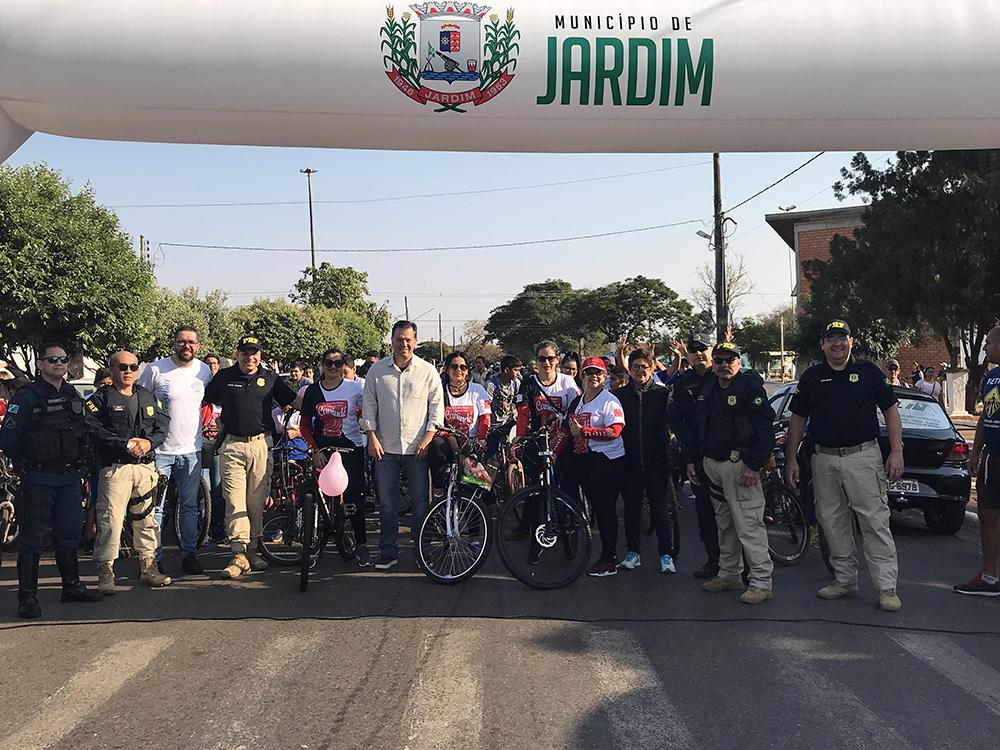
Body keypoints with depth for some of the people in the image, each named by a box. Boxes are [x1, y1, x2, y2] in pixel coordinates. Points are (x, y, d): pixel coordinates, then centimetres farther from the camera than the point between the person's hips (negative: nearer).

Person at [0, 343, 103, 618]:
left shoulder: (73, 395, 13)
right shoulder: (26, 397, -8)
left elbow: (84, 432, 21)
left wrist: (81, 462, 12)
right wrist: (25, 465, -7)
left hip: (70, 477, 6)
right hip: (39, 480, -6)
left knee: (69, 534, 13)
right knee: (32, 539, 0)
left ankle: (72, 586, 25)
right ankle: (27, 596, 4)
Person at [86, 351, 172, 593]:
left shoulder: (148, 397, 17)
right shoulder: (100, 398, 1)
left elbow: (163, 425, 9)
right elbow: (95, 431, -11)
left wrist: (149, 442, -11)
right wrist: (126, 445, -19)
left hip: (146, 466, 5)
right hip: (115, 467, -5)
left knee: (146, 518, 11)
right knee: (110, 519, -10)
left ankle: (148, 568, 21)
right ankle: (105, 573, -3)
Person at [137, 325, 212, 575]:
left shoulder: (204, 371, 4)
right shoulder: (155, 370, -8)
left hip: (190, 450, 3)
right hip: (159, 450, -3)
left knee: (189, 506, 10)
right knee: (155, 508, 0)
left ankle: (189, 555, 18)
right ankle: (153, 559, 9)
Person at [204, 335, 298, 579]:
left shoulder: (270, 378, 9)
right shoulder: (224, 376, 8)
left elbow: (293, 401, 14)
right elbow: (203, 401, 19)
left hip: (260, 445, 1)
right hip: (232, 446, -1)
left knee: (257, 502, 6)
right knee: (235, 501, -8)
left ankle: (252, 550, 17)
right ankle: (239, 554, -9)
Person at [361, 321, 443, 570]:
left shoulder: (428, 371, 0)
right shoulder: (377, 370, 4)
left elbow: (436, 406, 3)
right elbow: (369, 405, 8)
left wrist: (428, 438, -6)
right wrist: (372, 437, 0)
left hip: (417, 447, -1)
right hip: (385, 447, 1)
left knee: (420, 501, 2)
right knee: (386, 503, 5)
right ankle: (388, 552, 14)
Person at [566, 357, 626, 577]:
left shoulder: (609, 401, -7)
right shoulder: (576, 402, 16)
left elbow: (614, 431, -19)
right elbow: (568, 430, 18)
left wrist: (583, 431, -19)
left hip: (607, 461, -7)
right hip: (583, 460, 7)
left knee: (606, 509, -5)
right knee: (596, 507, 10)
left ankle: (609, 560, 0)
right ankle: (608, 556, 18)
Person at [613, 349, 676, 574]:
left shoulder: (663, 394, 2)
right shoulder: (619, 395, 5)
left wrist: (667, 457, -6)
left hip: (657, 462, -1)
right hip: (630, 463, 2)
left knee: (663, 510, 2)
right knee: (631, 509, 10)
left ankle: (666, 555, 10)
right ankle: (633, 552, 21)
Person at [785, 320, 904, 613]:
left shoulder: (868, 371, 4)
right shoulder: (811, 377, 10)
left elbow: (890, 411, 4)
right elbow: (798, 419, 13)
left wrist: (896, 451, -5)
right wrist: (791, 458, 9)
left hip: (863, 456, -3)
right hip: (824, 460, 3)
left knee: (876, 521, -6)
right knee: (833, 523, 8)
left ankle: (887, 587, -2)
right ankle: (845, 580, 20)